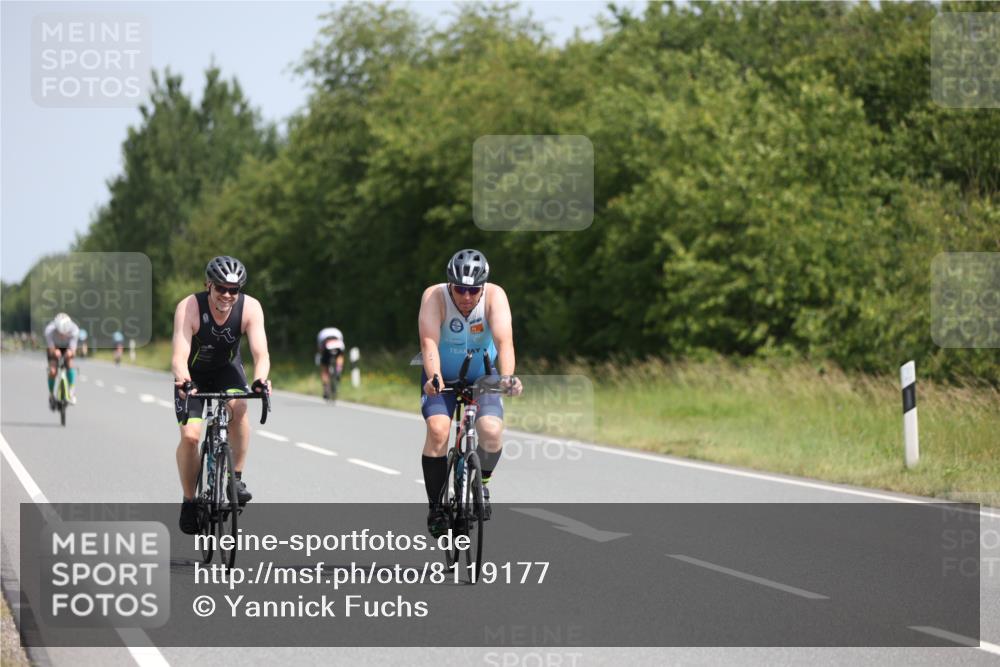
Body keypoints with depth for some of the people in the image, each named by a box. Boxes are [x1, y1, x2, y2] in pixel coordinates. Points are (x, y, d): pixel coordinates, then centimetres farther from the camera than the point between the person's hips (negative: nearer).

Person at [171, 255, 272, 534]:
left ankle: (236, 478, -15)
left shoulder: (250, 308, -26)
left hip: (227, 368, 1)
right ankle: (189, 501, 5)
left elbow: (261, 352, -34)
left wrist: (260, 379, -55)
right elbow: (180, 355, -39)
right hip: (193, 374, -1)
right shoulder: (189, 307, -31)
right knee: (190, 435, -16)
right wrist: (182, 380, -61)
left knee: (238, 407, -31)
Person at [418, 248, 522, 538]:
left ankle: (482, 481, 9)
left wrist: (507, 377, -53)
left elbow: (504, 340, -35)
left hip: (482, 376, 1)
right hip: (442, 377, -1)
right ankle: (436, 505, -11)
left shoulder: (494, 296, -22)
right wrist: (434, 377, -54)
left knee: (492, 431, -23)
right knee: (438, 429, -26)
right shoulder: (434, 296, -24)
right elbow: (429, 341, -36)